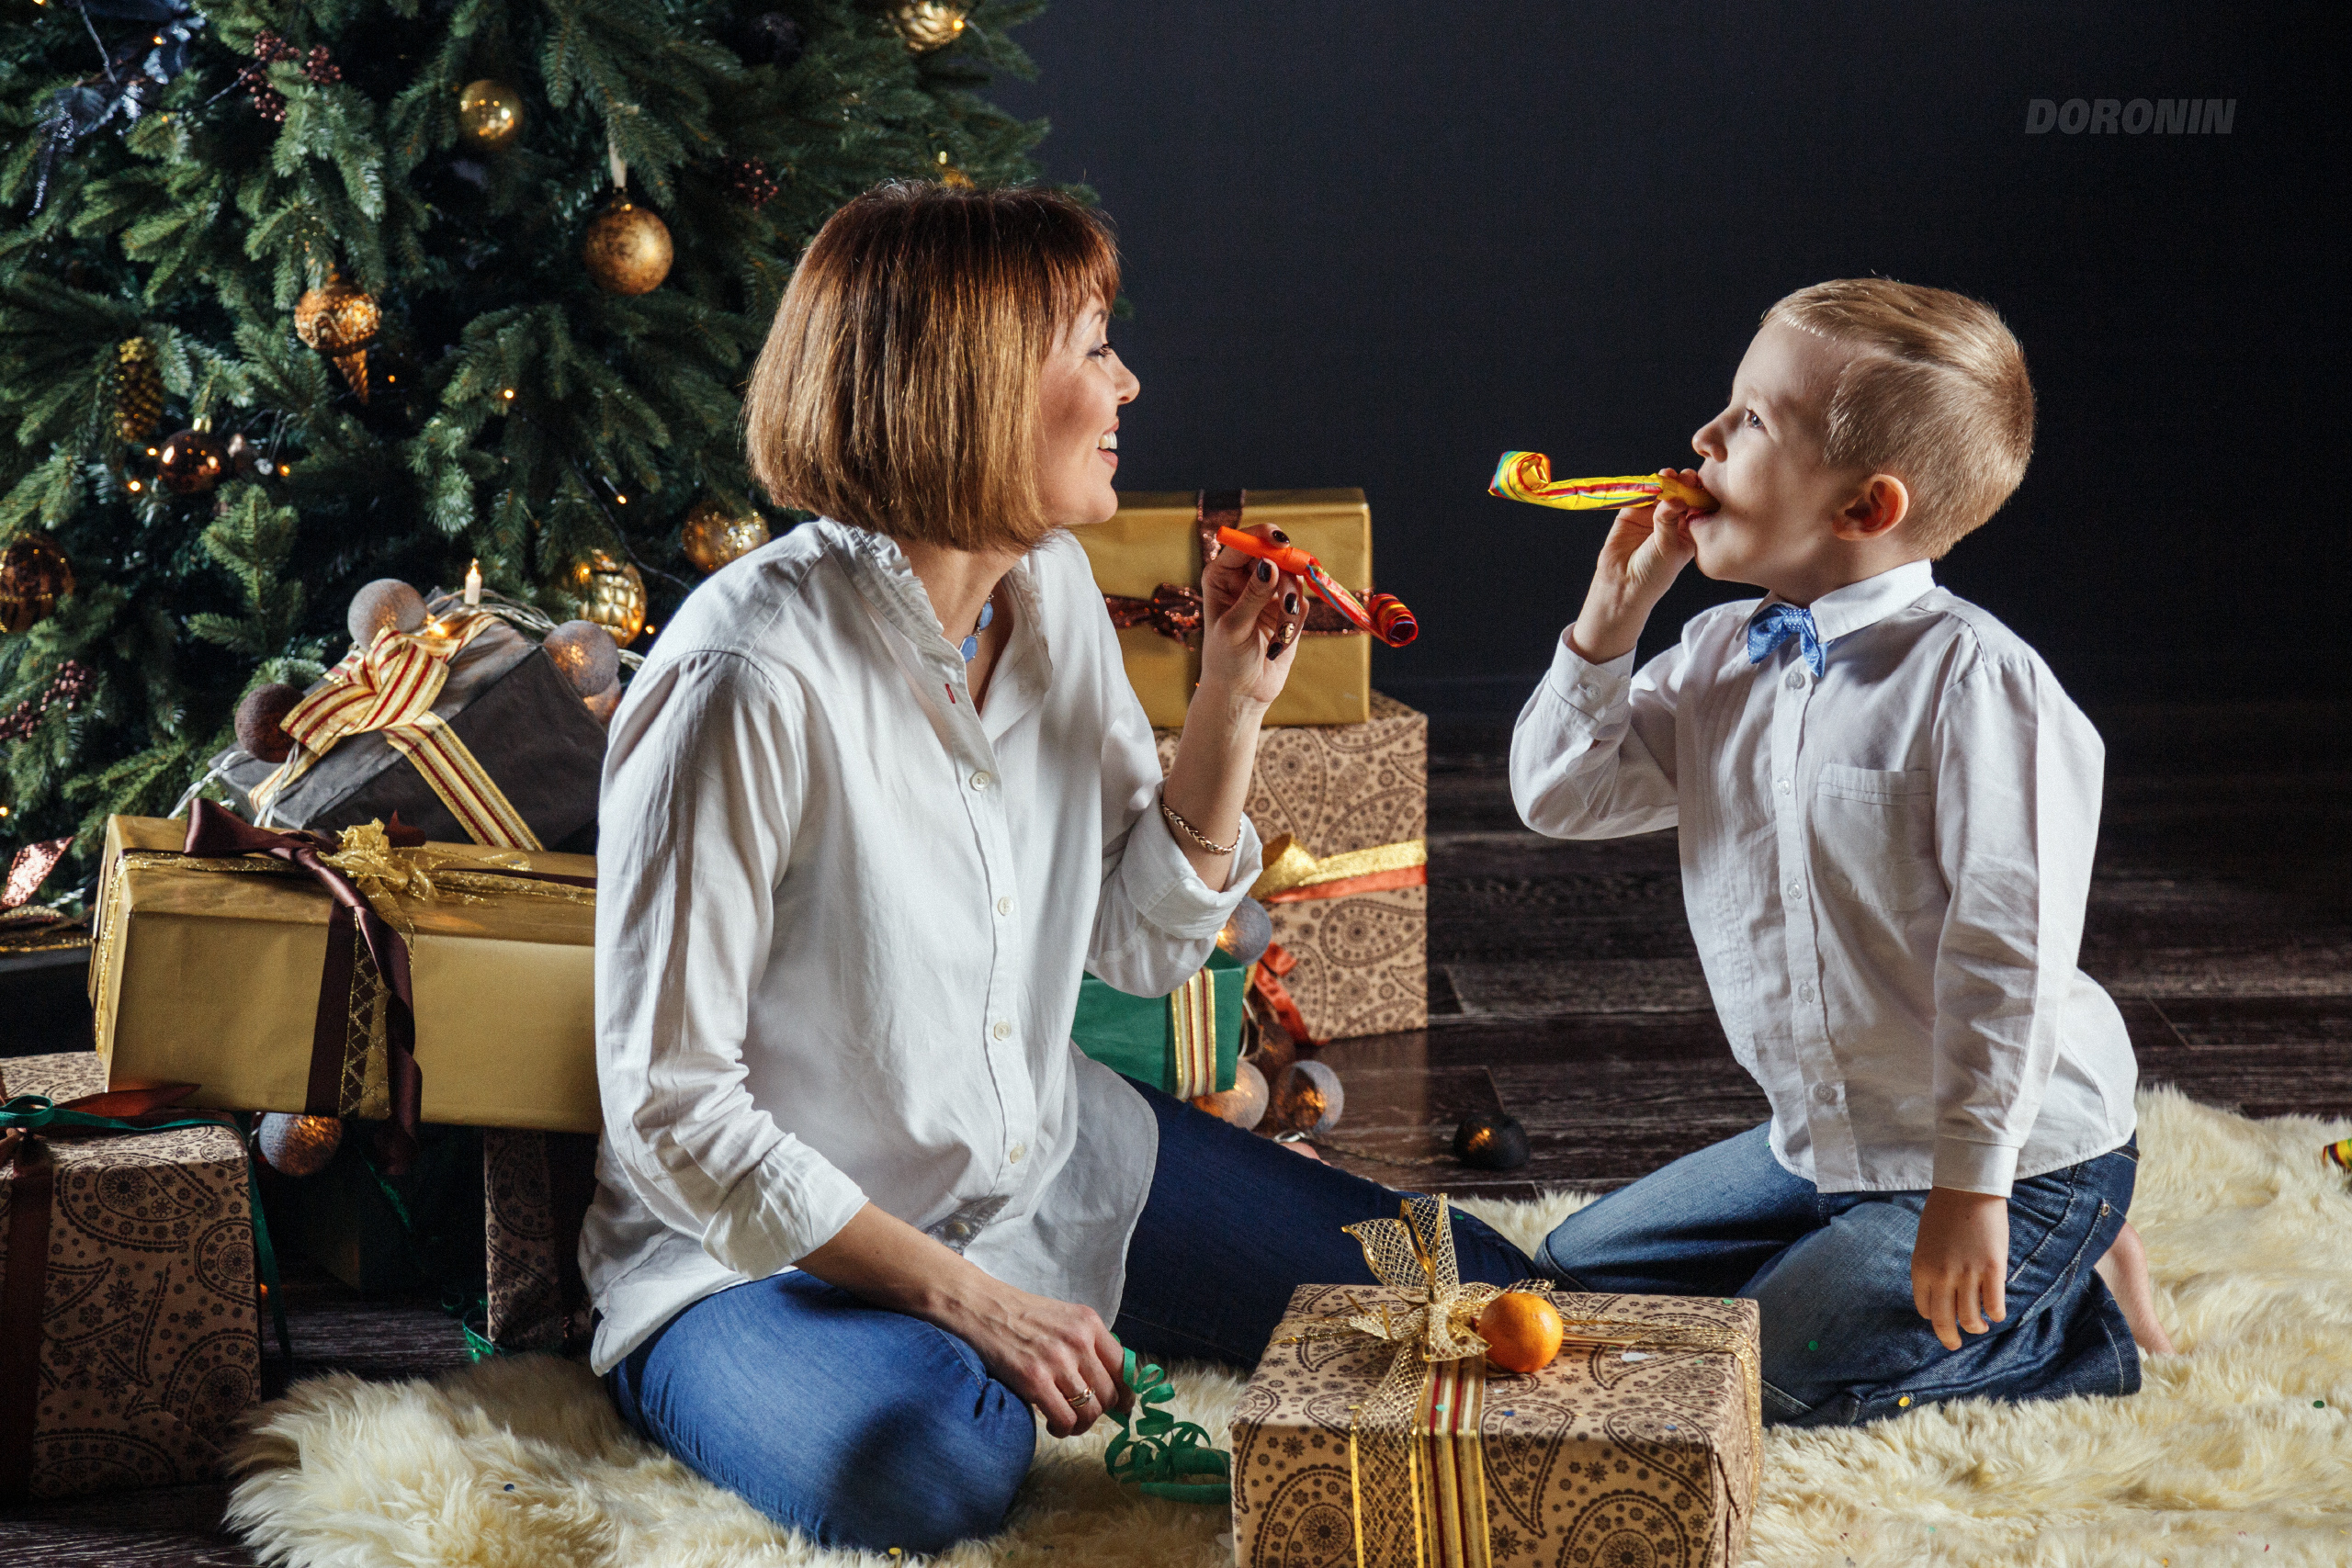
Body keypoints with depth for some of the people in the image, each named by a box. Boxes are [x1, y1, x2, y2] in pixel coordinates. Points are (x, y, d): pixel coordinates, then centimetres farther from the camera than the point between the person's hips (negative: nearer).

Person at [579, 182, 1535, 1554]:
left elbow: (1142, 945, 7)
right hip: (763, 1246, -7)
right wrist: (961, 1296, -25)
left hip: (1052, 1163, 7)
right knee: (937, 1470, -40)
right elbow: (669, 1104, -24)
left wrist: (1232, 704, -7)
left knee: (1487, 1303, 2)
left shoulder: (1053, 589, -2)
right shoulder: (749, 679, -26)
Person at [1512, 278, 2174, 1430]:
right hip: (1822, 1145, 8)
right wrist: (1612, 611, -8)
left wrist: (1971, 1183, -24)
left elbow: (2009, 943, -24)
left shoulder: (1973, 677, -22)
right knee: (1583, 1272, 13)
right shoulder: (1719, 660, 2)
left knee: (1775, 1375, -17)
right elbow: (1559, 795, 4)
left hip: (2014, 1160, -8)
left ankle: (2071, 1313, 4)